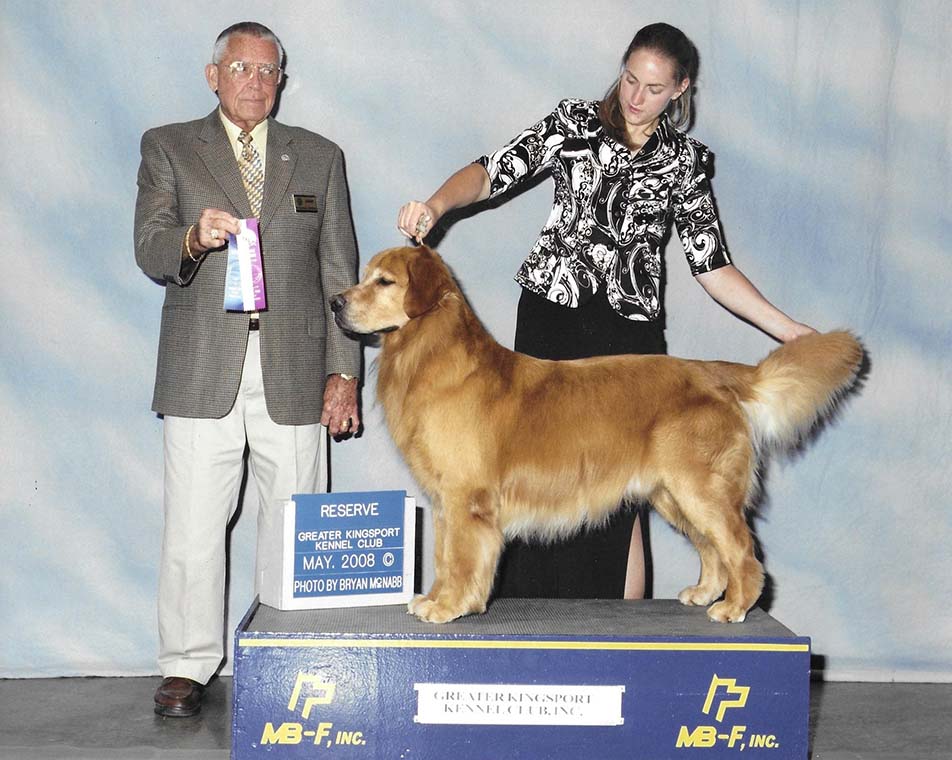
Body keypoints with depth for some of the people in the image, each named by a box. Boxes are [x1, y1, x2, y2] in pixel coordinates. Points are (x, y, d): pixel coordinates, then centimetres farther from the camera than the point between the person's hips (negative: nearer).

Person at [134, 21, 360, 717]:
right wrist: (194, 237, -24)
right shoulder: (168, 148, 10)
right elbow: (149, 251, -1)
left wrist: (344, 372, 4)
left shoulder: (320, 157, 14)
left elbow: (340, 273, 11)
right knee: (194, 529, 0)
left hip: (295, 372, 1)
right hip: (203, 372, -1)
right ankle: (188, 667, 14)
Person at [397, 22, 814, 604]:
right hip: (550, 321, 0)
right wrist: (437, 204, -23)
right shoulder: (575, 123, 7)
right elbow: (493, 173, -2)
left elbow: (711, 265, 8)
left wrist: (791, 331, 2)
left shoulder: (686, 161, 9)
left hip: (630, 333, 0)